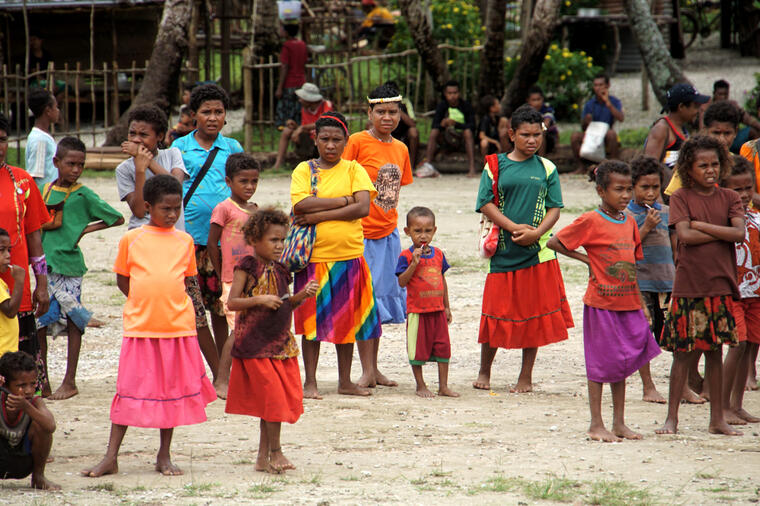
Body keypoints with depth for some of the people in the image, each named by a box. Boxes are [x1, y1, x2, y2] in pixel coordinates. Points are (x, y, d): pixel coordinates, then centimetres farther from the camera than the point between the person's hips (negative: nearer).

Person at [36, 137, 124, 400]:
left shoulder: (83, 195, -3)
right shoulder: (45, 190, 9)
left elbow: (117, 219, 2)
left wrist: (87, 229, -3)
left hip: (69, 264, -4)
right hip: (45, 265, 4)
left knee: (72, 321, 1)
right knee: (39, 322, 4)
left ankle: (69, 382, 9)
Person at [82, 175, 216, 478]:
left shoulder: (184, 242, 7)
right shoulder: (131, 240, 1)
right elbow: (122, 280, 7)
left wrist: (170, 304, 2)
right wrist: (145, 304, -1)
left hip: (178, 326, 2)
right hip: (140, 326, -2)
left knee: (173, 390, 7)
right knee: (130, 390, -1)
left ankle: (164, 456, 17)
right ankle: (111, 457, 4)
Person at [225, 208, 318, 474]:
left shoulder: (279, 270, 12)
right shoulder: (248, 267, -9)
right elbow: (232, 302, -13)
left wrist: (302, 295, 3)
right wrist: (260, 300, -23)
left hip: (280, 341, 7)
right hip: (255, 342, -7)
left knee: (286, 397, 7)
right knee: (272, 394, -11)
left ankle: (263, 457, 15)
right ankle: (275, 452, 0)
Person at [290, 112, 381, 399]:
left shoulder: (353, 170, 5)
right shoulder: (304, 170, 4)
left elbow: (363, 208, -9)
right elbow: (302, 205, -13)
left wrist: (319, 215, -14)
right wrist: (344, 200, -13)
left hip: (349, 256, 1)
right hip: (315, 256, -1)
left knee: (347, 319, 7)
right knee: (313, 320, 1)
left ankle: (345, 381, 17)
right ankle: (310, 382, 9)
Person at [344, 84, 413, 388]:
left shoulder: (400, 149, 11)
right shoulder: (357, 142, -8)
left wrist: (393, 227, 15)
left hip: (388, 233, 6)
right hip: (361, 232, -6)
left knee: (383, 298, 10)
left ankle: (374, 368, 18)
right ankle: (367, 371, -2)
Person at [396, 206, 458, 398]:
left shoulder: (438, 254, 8)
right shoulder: (406, 256, -8)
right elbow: (402, 282, -15)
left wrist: (447, 307, 16)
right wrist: (414, 264, -26)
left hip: (438, 310, 5)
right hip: (417, 310, -5)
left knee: (443, 347, 5)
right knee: (418, 349, 3)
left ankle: (443, 386, 13)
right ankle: (420, 386, 16)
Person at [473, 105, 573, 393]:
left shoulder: (546, 169, 7)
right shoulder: (495, 166, 4)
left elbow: (555, 208, 3)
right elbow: (486, 204, -2)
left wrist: (536, 233, -14)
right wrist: (513, 227, -14)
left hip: (538, 251, 1)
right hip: (503, 250, -1)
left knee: (534, 314, 2)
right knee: (497, 310, 3)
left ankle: (526, 377, 12)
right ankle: (484, 371, 20)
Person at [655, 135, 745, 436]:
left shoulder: (729, 198, 7)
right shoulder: (681, 198, 0)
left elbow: (739, 233, -8)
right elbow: (684, 235, -14)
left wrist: (701, 225, -10)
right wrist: (722, 232, -9)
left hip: (721, 285, 3)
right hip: (688, 285, -2)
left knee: (715, 351, 8)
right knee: (684, 352, 0)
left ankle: (717, 418, 15)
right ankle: (672, 417, 8)